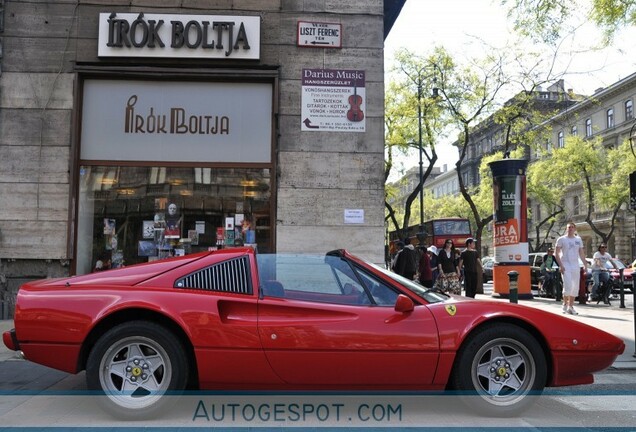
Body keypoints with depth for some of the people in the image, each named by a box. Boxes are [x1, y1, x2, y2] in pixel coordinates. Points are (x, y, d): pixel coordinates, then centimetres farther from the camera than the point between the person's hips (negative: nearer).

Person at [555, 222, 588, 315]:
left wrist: (585, 264, 5)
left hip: (575, 265, 5)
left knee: (575, 287, 5)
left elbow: (581, 253, 15)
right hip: (565, 265, -5)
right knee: (568, 285, -15)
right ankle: (565, 304, 1)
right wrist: (560, 265, -13)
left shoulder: (578, 240, 12)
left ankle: (571, 307, 13)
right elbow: (556, 253, -3)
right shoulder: (561, 239, -1)